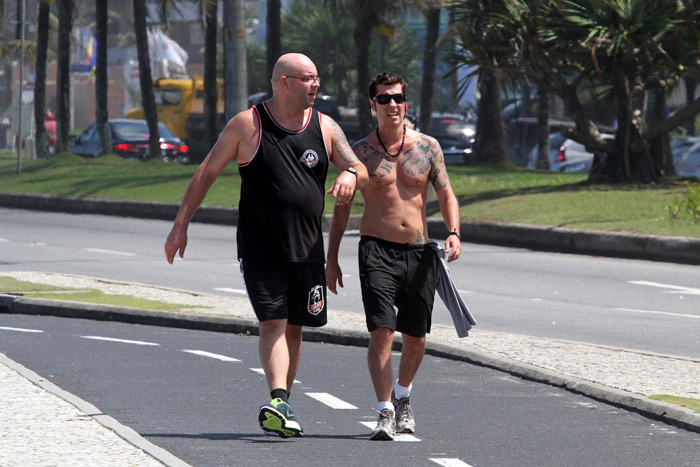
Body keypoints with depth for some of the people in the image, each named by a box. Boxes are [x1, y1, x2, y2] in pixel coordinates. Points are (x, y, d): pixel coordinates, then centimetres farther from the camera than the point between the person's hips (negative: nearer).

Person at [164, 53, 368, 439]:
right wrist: (181, 225, -2)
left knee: (294, 327, 9)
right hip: (259, 247, -4)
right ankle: (278, 401, -27)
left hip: (307, 247, 4)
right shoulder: (247, 125, -5)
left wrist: (350, 174, -20)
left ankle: (281, 407, 19)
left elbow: (362, 172, 6)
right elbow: (207, 172, 1)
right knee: (273, 322, -16)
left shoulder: (325, 127, 6)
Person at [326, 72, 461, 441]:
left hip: (419, 253, 2)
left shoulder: (427, 147, 7)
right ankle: (385, 413, -15)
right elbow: (342, 206, 10)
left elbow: (446, 195, 9)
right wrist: (331, 259, 7)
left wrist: (454, 233, -10)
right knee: (381, 332, -16)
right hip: (377, 249, -2)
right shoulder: (360, 152, 4)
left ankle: (402, 397, 36)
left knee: (415, 338, 10)